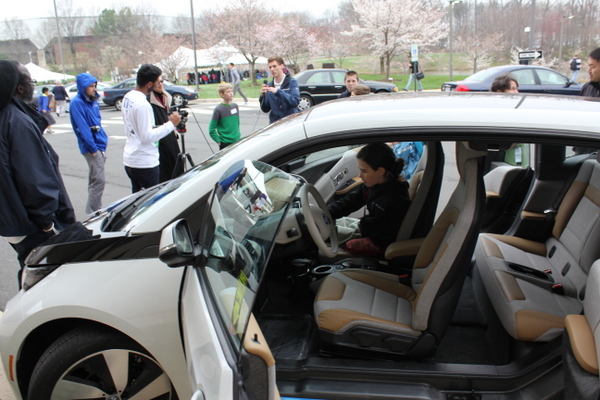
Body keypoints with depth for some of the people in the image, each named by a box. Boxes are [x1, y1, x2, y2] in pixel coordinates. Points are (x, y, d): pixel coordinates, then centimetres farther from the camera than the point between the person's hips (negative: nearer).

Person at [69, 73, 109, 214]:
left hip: (100, 145, 8)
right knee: (99, 180, -10)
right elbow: (83, 128, -17)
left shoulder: (93, 100, 12)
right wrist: (93, 148, -18)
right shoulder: (77, 103, -13)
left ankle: (95, 211, 24)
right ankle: (92, 213, -2)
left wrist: (104, 140, 10)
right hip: (91, 147, -8)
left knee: (94, 180, 15)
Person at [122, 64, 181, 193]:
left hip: (129, 160, 9)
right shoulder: (142, 104, -21)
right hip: (145, 164, -9)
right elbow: (147, 136, -22)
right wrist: (171, 124, -17)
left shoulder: (127, 97, 8)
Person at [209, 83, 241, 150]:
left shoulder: (235, 106, 7)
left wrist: (238, 134, 13)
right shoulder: (218, 109, -10)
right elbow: (211, 130, -8)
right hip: (225, 144, -6)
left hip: (237, 141, 6)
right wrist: (218, 141, -9)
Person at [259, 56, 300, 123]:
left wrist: (278, 92, -21)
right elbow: (265, 109, 10)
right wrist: (262, 96, -8)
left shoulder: (292, 82, -1)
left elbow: (295, 101, -16)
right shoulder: (269, 85, 10)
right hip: (274, 123, 3)